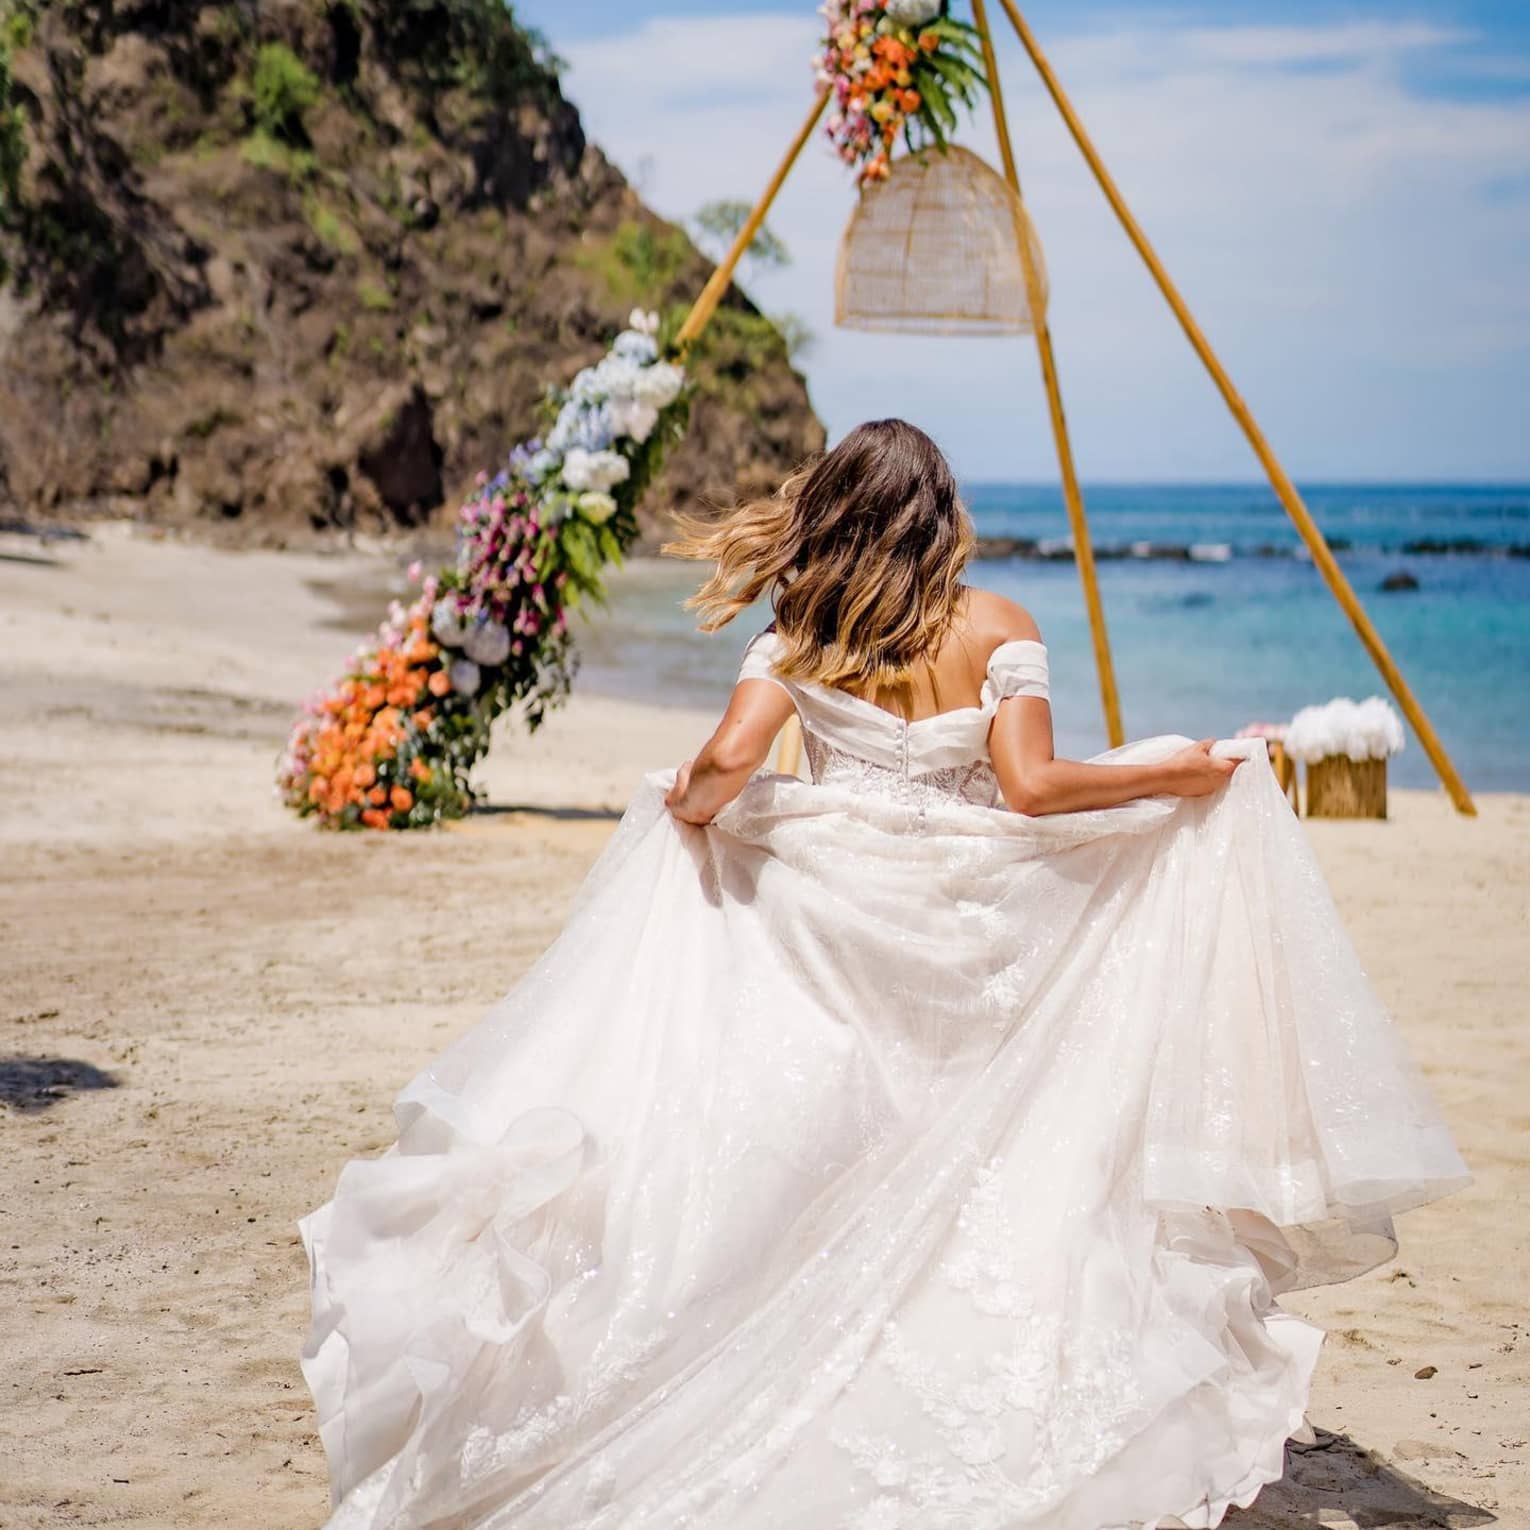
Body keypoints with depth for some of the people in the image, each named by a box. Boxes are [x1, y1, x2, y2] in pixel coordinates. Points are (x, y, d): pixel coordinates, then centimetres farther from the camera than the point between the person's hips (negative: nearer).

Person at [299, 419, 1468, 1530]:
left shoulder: (800, 641, -1)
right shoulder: (996, 630, -4)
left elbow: (728, 760, -12)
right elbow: (1031, 786, -11)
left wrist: (688, 809, 10)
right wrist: (1177, 774, 0)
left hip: (823, 931, 1)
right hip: (965, 936, -1)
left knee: (811, 1163, 8)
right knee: (980, 1173, 9)